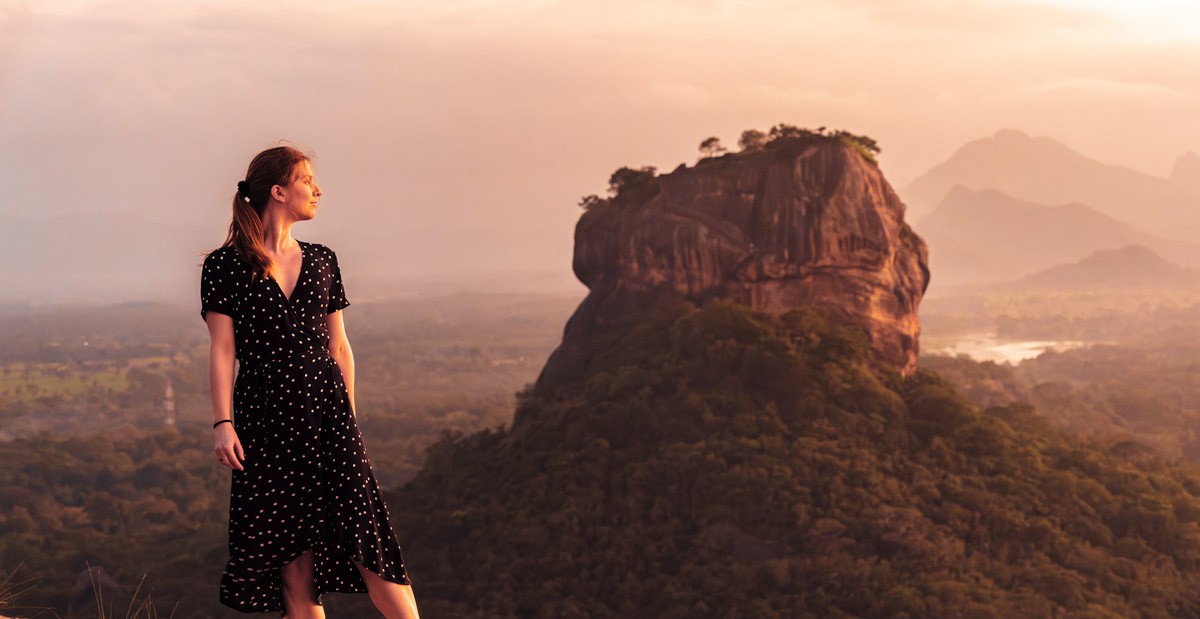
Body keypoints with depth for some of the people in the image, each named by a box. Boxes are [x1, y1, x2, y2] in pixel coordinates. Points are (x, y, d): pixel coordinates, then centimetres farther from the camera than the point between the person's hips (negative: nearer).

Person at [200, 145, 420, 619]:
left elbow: (339, 345, 14)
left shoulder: (321, 261, 12)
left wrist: (348, 416, 11)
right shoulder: (225, 265, 1)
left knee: (366, 538, -6)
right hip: (264, 417, -2)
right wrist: (223, 423, -9)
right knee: (292, 551, 1)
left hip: (326, 407, 2)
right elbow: (222, 351, -2)